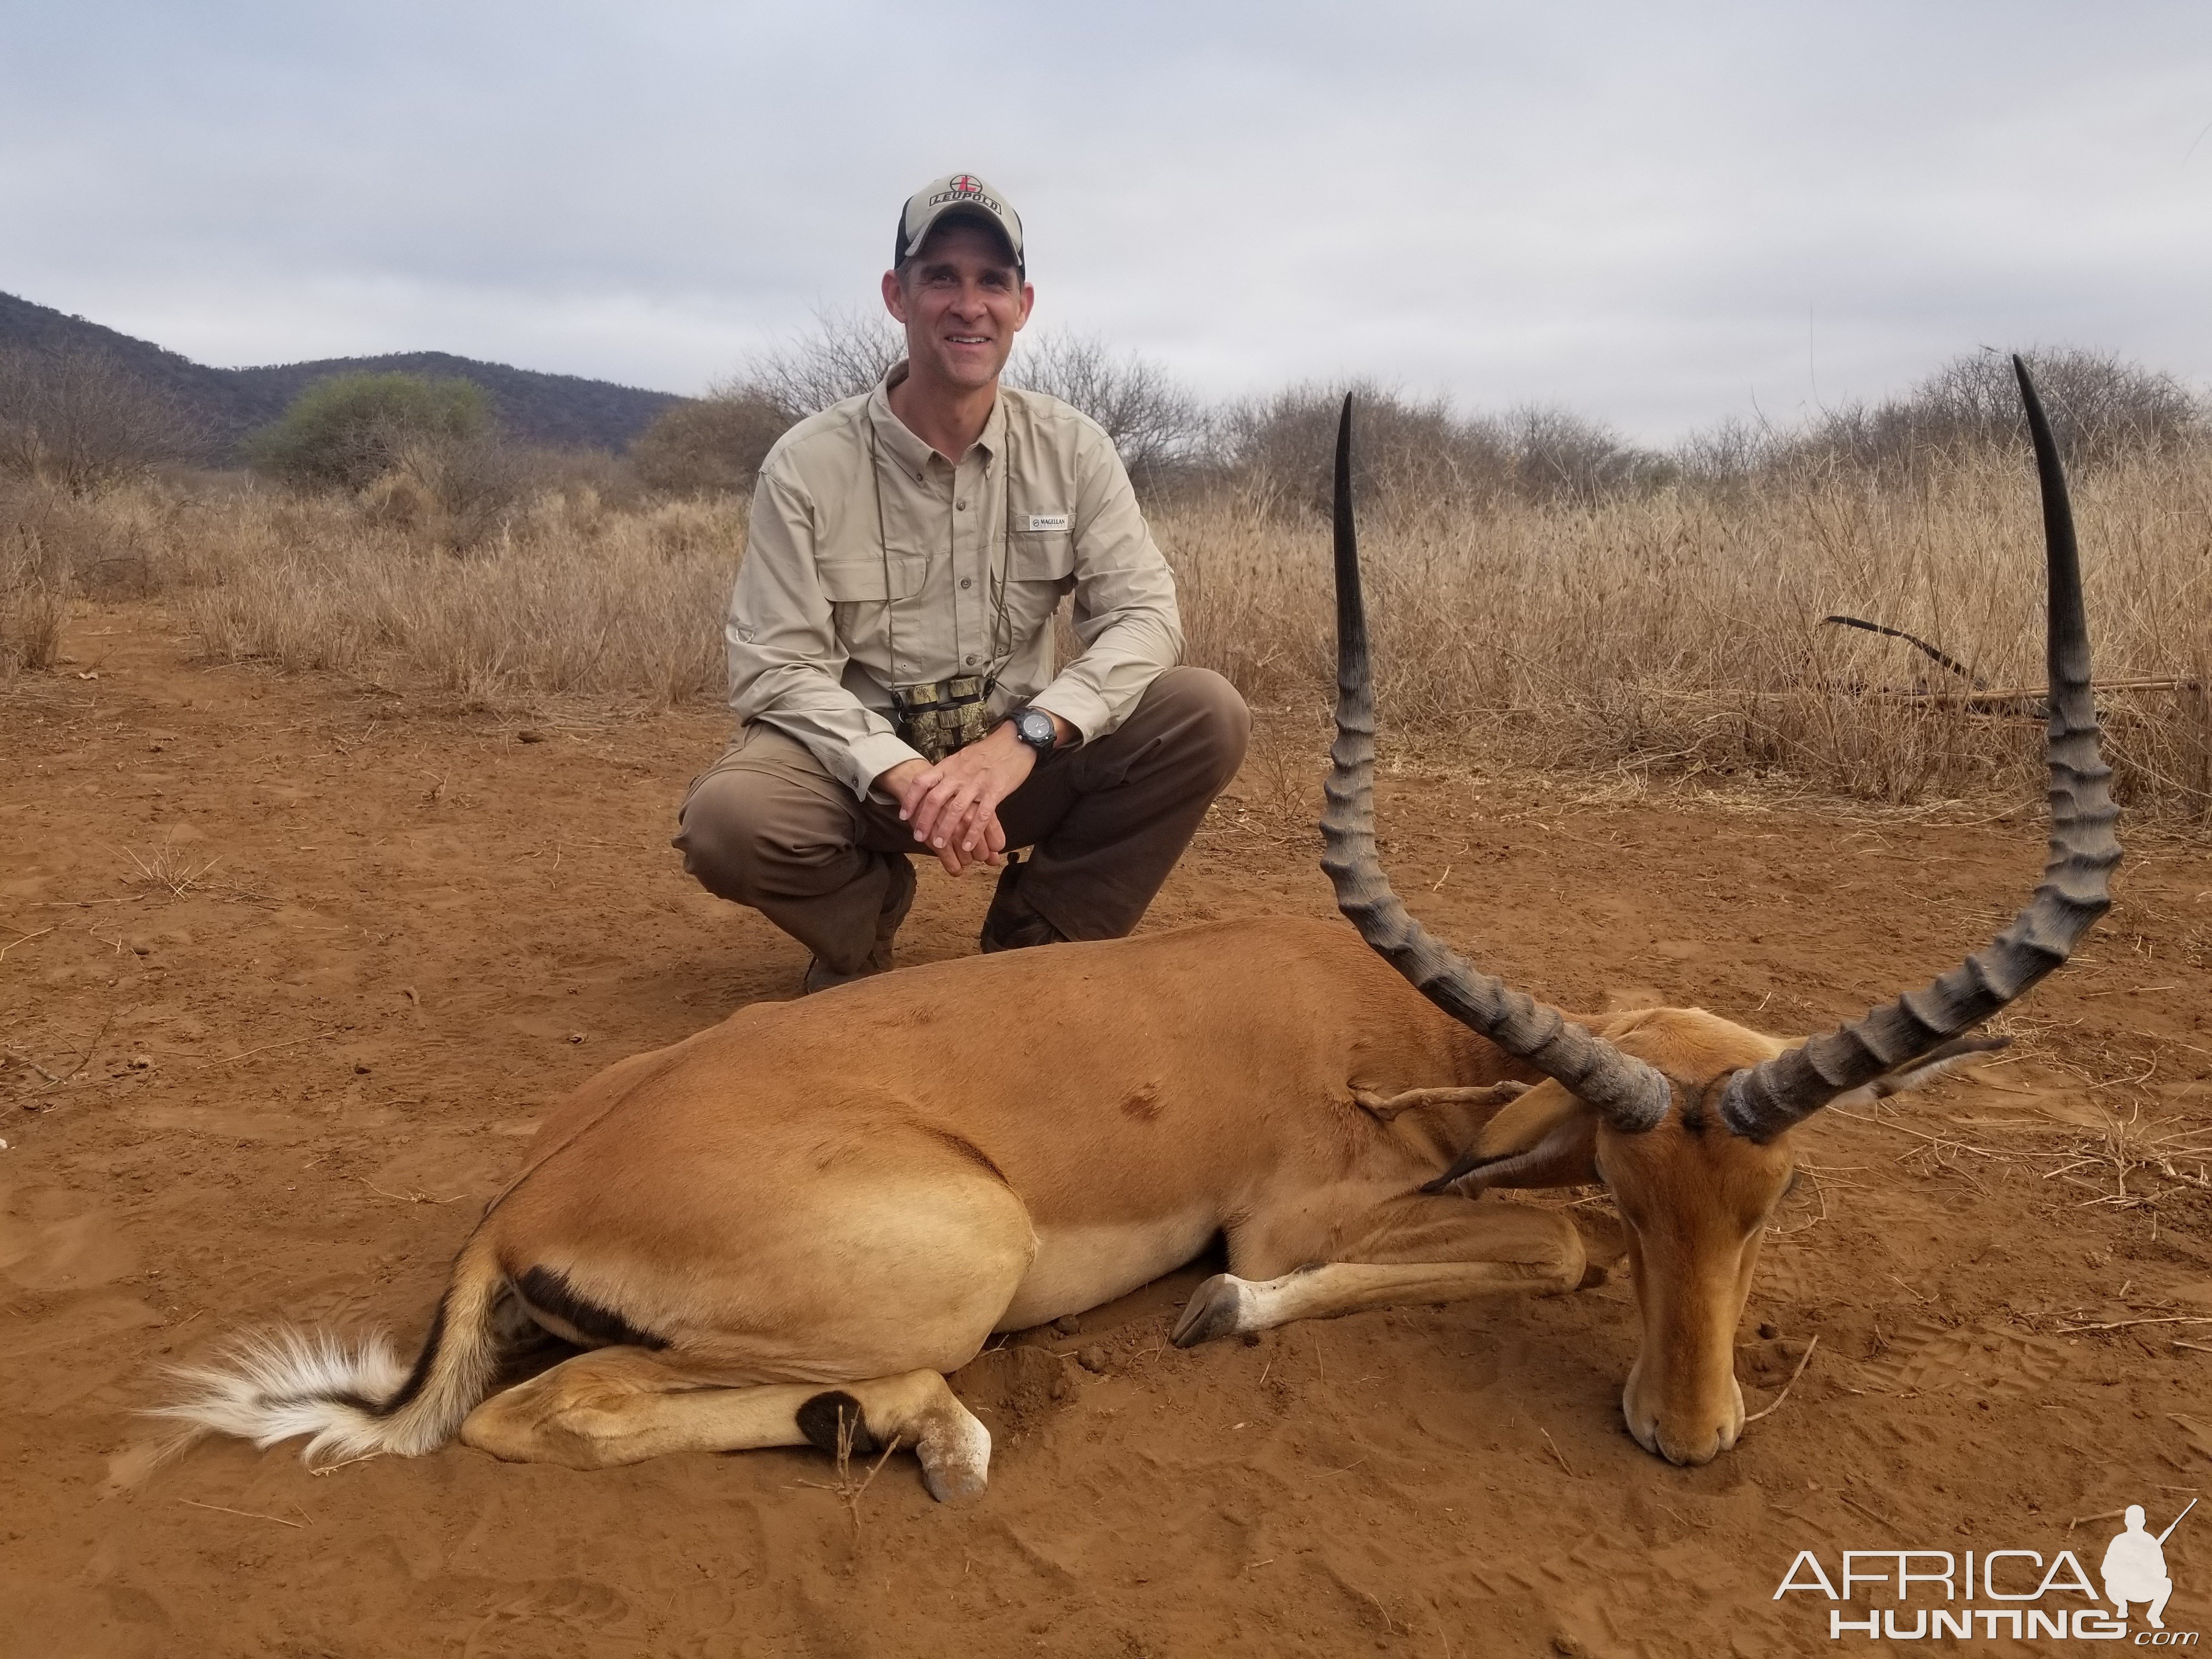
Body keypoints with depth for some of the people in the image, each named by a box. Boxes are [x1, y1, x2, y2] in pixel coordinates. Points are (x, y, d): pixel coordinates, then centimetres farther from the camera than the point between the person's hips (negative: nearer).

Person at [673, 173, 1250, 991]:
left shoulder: (1072, 449, -3)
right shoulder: (808, 464, -10)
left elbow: (1143, 615, -10)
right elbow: (777, 669, -12)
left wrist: (1021, 740, -27)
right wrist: (902, 773, -29)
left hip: (1018, 761, 2)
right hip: (859, 760, -2)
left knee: (1209, 715, -20)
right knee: (727, 818, -33)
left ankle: (1037, 934, 0)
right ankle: (867, 910, 5)